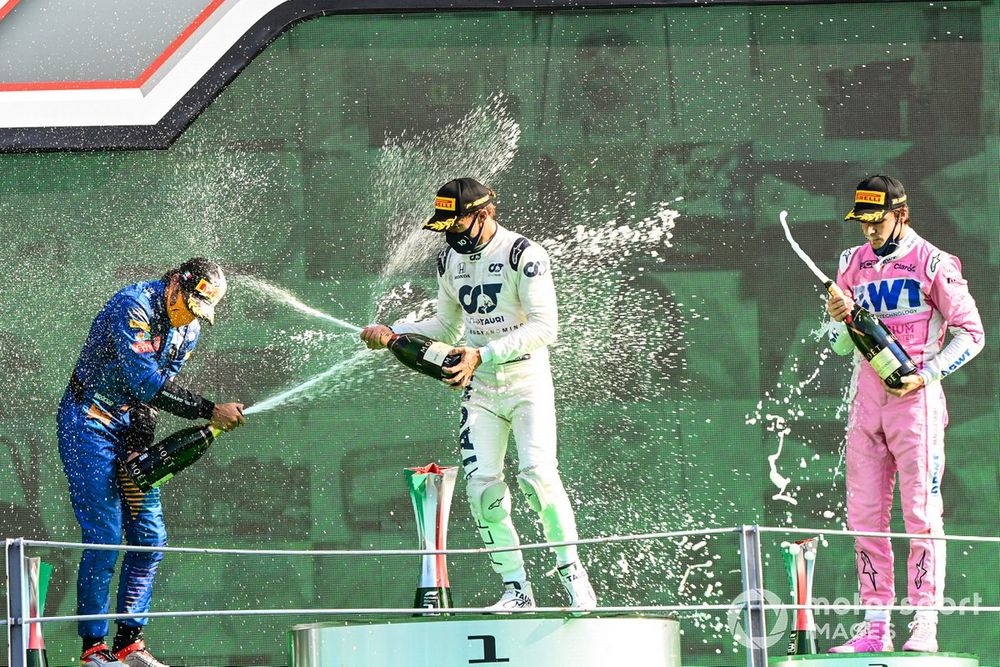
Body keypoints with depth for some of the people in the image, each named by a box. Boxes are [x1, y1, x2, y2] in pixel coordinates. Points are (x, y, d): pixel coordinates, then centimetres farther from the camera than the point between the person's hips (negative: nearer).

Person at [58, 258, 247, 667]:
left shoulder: (188, 330, 5)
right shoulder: (133, 308, -22)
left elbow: (163, 385, 3)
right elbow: (146, 384, -29)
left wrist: (139, 449, -10)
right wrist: (211, 412, -30)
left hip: (133, 428, 8)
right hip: (90, 424, -8)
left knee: (150, 538, 1)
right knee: (105, 538, -14)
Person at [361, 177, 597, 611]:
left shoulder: (523, 255, -14)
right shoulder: (450, 259, 8)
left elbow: (544, 328, -21)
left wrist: (482, 355, -27)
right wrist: (393, 333, 6)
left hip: (526, 384, -6)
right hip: (478, 390, 6)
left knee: (537, 474, -21)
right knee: (481, 486, -5)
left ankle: (573, 576, -10)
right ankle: (516, 590, 2)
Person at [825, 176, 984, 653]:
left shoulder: (933, 263, -3)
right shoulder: (853, 265, 14)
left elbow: (970, 333, -3)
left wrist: (926, 374, -14)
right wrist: (840, 320, -5)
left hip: (915, 396, -6)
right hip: (866, 396, 6)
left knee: (921, 512, -8)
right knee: (863, 515, 2)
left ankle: (924, 626, -9)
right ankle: (875, 626, 5)